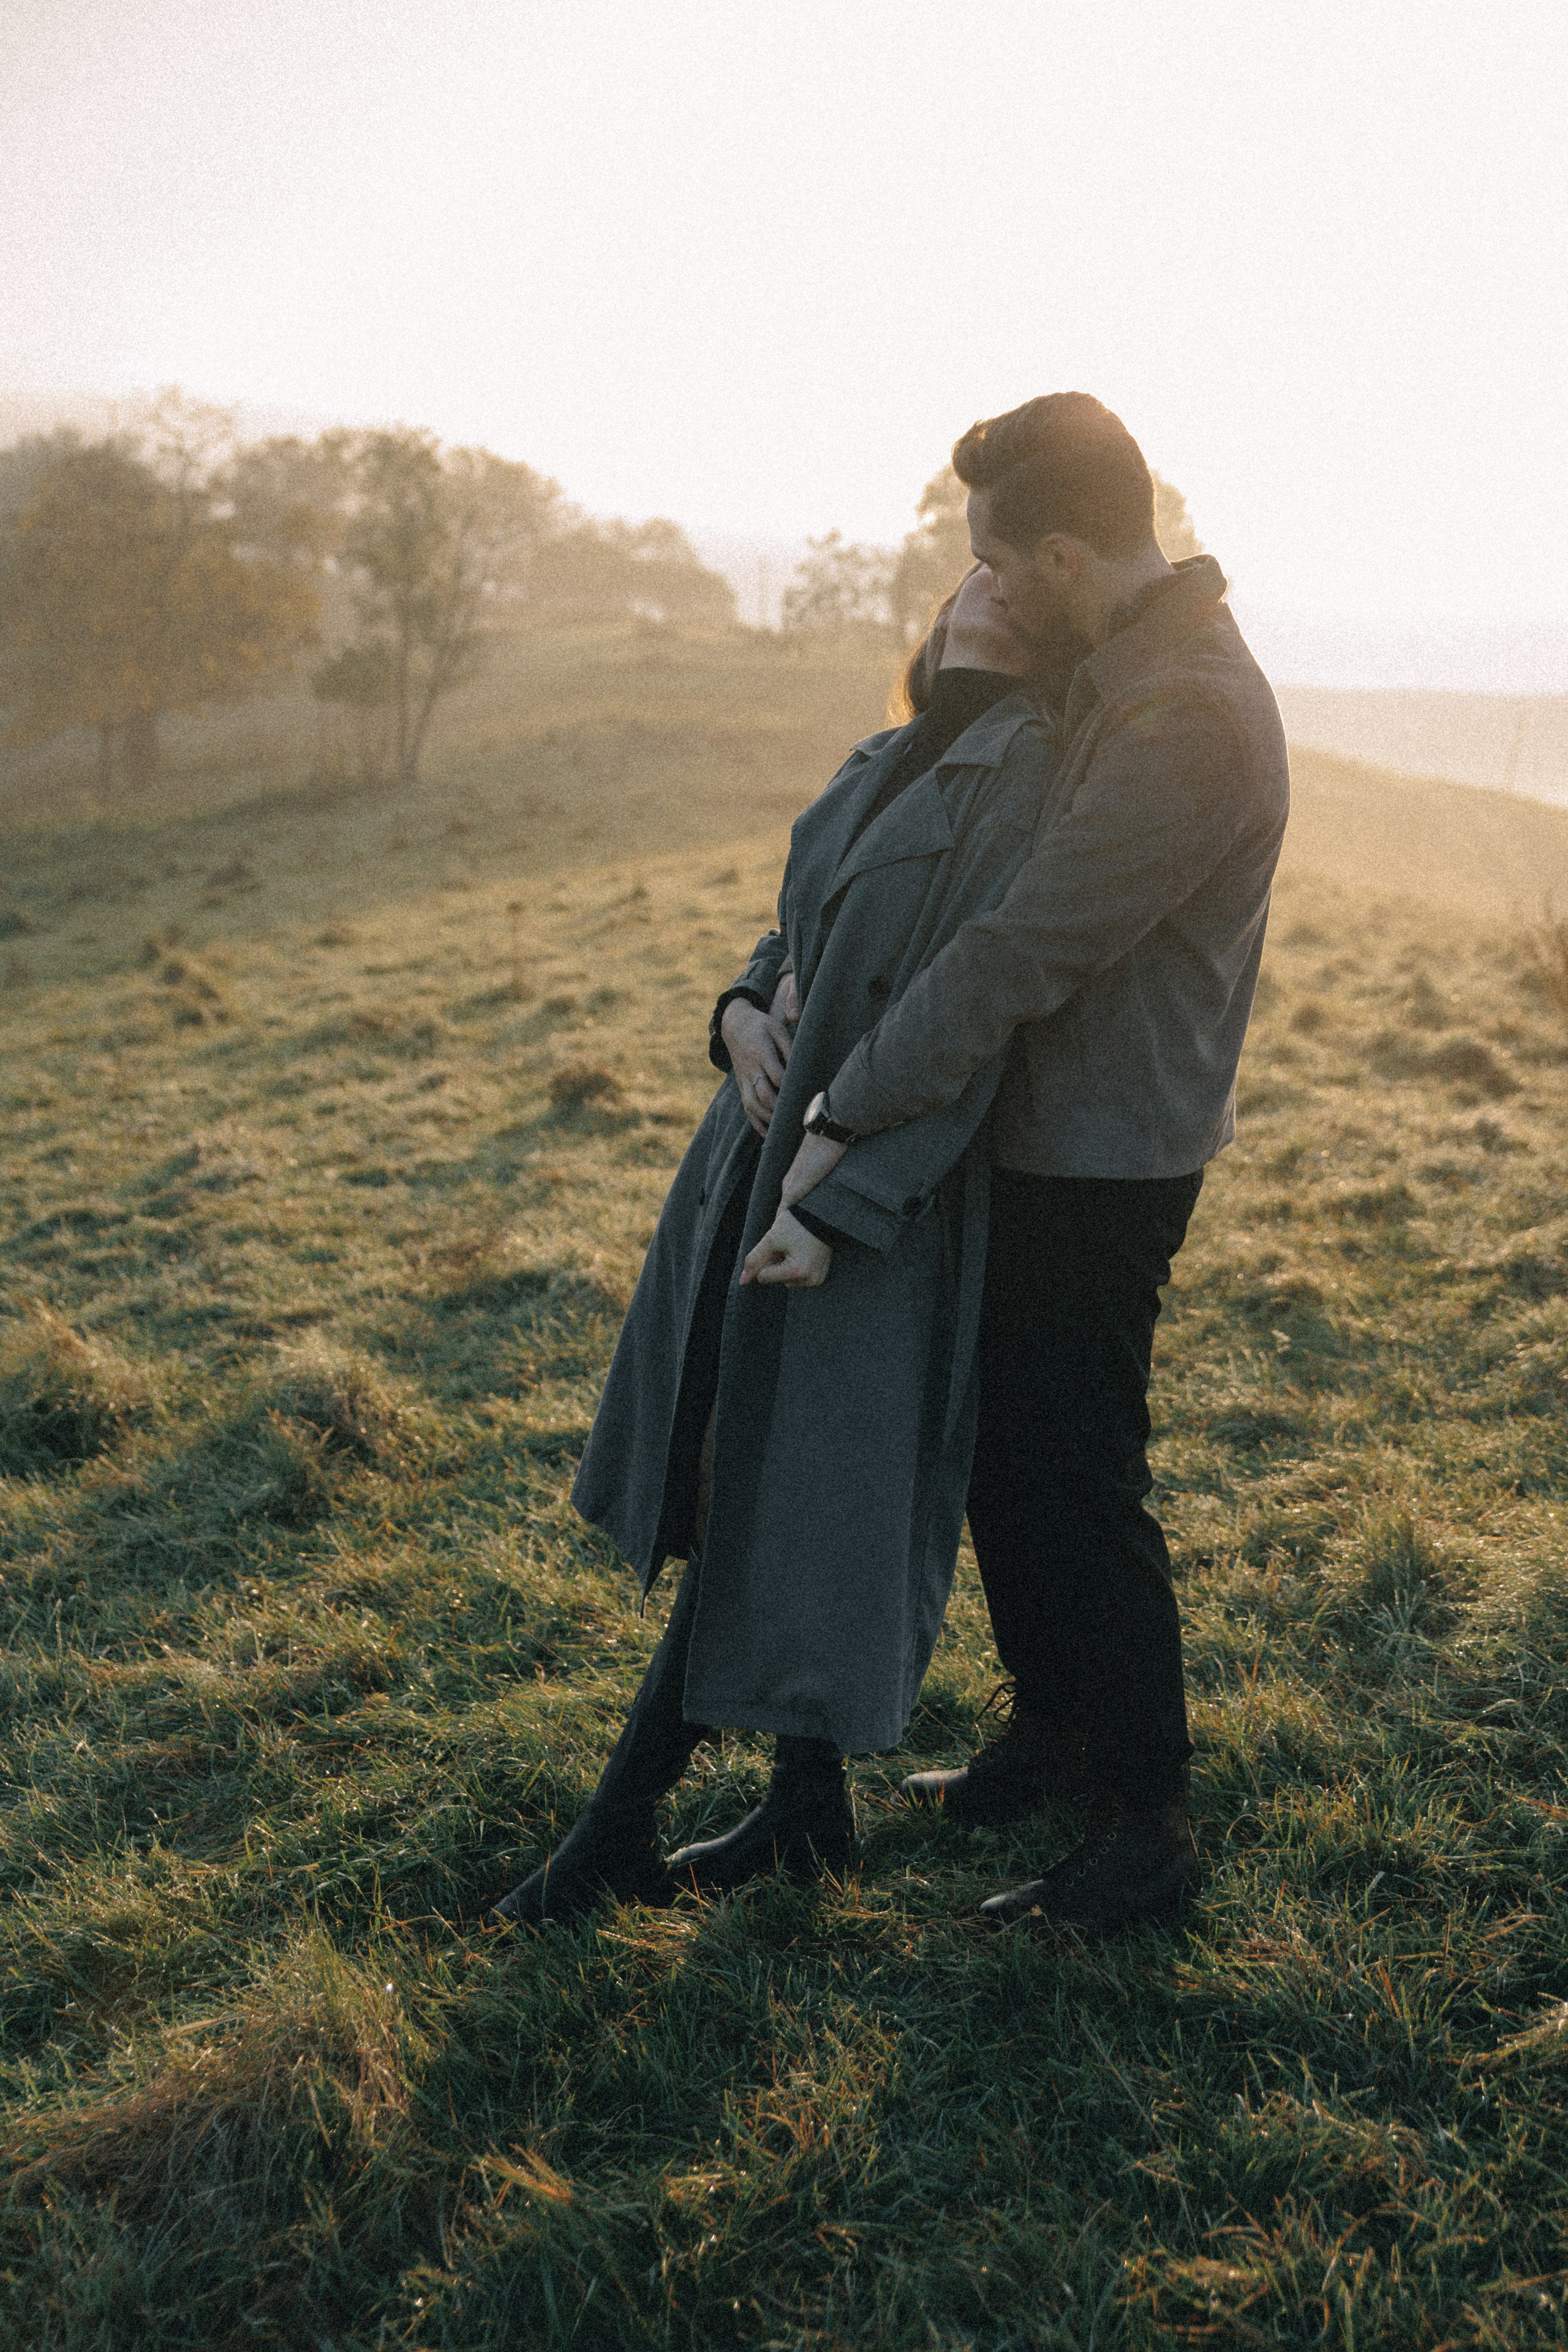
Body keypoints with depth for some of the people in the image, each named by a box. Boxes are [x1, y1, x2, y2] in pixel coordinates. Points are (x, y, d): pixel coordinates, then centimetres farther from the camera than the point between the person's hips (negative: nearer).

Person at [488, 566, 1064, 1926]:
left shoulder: (1026, 769, -12)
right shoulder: (881, 767, 12)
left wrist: (838, 1203, -22)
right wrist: (743, 1013, -4)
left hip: (879, 1190, -8)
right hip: (768, 1147, 8)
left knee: (773, 1506, 1)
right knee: (745, 1478, 13)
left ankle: (617, 1830, 14)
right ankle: (811, 1813, 27)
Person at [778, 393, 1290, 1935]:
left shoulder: (1186, 720, -24)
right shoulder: (1116, 668, 9)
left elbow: (1016, 957, -26)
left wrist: (845, 1123, -19)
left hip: (1102, 1171, -10)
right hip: (1044, 1142, 10)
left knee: (1080, 1490, 1)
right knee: (999, 1456, 19)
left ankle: (1148, 1830, 18)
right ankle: (1055, 1732, 38)